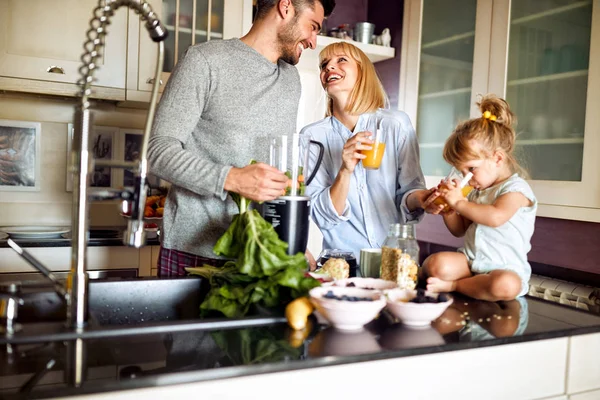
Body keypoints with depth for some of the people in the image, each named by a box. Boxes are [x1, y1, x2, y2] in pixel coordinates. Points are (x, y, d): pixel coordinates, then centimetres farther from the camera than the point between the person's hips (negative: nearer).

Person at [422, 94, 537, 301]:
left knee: (507, 286, -40)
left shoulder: (516, 189, -6)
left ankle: (452, 285, -23)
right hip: (469, 260, 5)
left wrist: (459, 203, -15)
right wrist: (448, 209, 3)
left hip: (504, 266, -4)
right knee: (437, 263, -28)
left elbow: (496, 217, -27)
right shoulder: (477, 191, 19)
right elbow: (459, 230, 24)